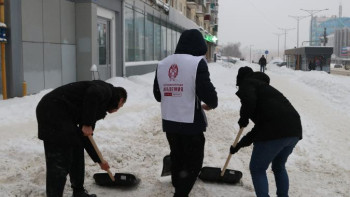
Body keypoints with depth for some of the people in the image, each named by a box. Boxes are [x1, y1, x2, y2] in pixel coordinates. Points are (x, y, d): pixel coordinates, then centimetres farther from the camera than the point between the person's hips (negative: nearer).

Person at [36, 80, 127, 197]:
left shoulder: (99, 107, 23)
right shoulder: (107, 90, 0)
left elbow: (86, 138, 26)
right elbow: (93, 93, -26)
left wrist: (99, 161, 33)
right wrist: (87, 124, -18)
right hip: (53, 111, -10)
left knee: (77, 150, 19)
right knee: (60, 161, -7)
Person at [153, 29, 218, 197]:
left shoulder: (162, 64, 6)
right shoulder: (198, 62, -15)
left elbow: (157, 94, 12)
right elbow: (207, 92, -18)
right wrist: (212, 104, 4)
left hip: (169, 122, 7)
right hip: (191, 123, -6)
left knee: (177, 158, 23)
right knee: (194, 162, 7)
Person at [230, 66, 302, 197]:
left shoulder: (247, 84, 9)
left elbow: (248, 101, -18)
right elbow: (261, 124, 32)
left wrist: (243, 119, 1)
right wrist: (239, 144, 35)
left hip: (275, 132, -8)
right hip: (294, 129, 9)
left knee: (257, 169, 10)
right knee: (279, 167, 29)